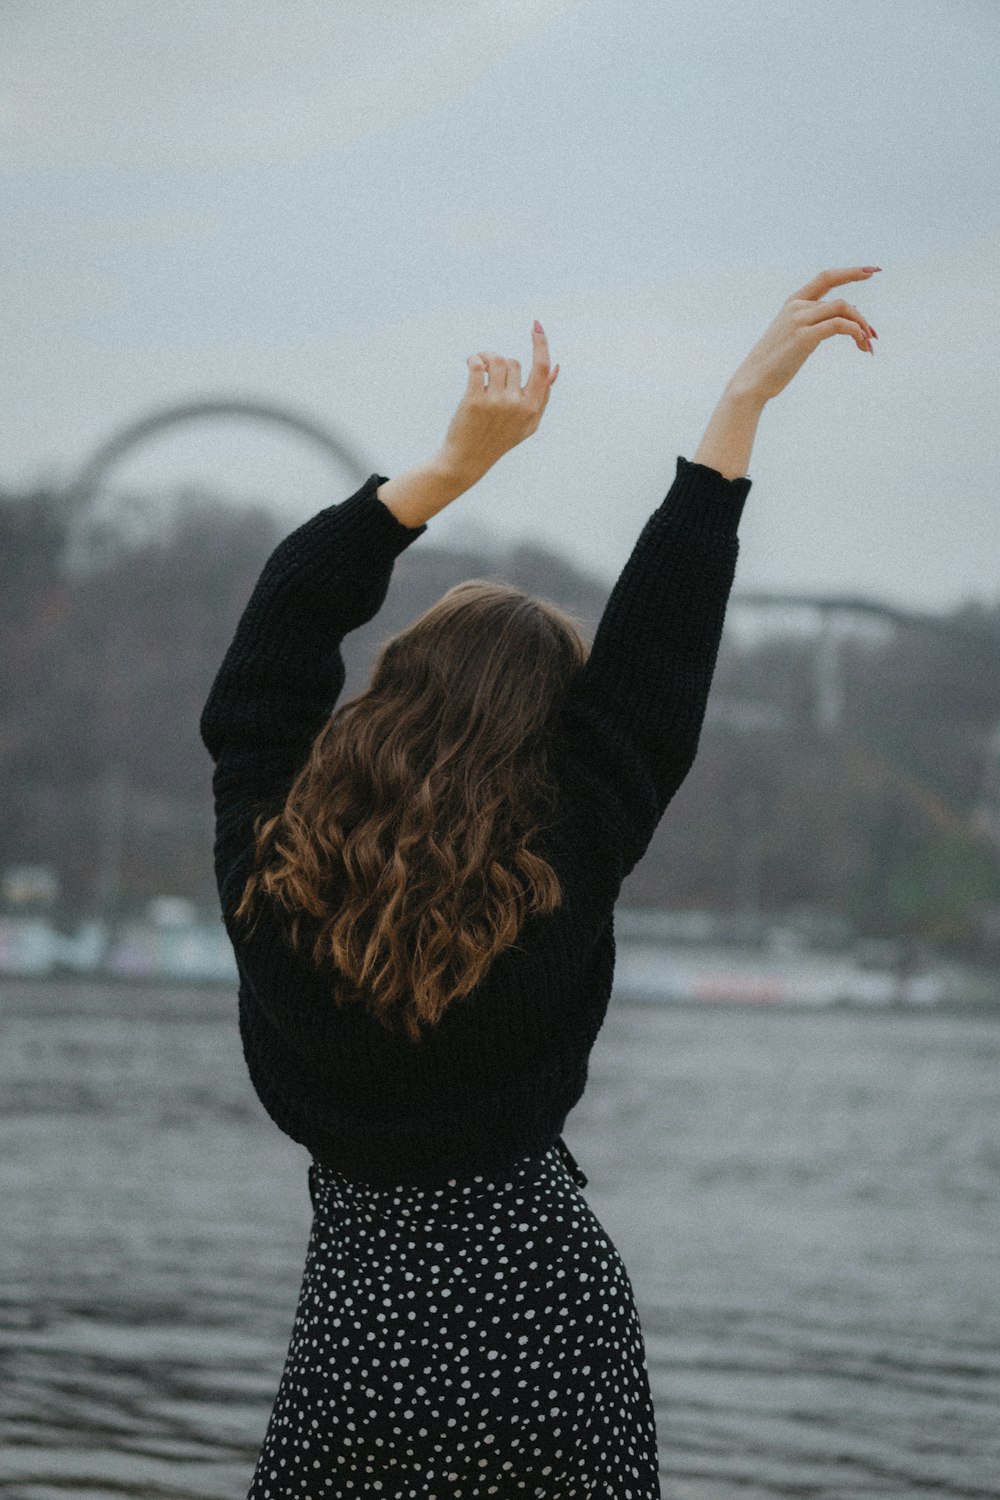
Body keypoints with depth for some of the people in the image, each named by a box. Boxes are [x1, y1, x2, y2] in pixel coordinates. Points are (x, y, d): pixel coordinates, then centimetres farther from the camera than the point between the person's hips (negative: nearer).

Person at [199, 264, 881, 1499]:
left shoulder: (266, 863, -7)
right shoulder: (560, 877, -11)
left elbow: (286, 612, 4)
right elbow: (661, 635, -3)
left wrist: (456, 462, 5)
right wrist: (745, 399, 4)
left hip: (361, 1331, 1)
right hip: (547, 1327, -1)